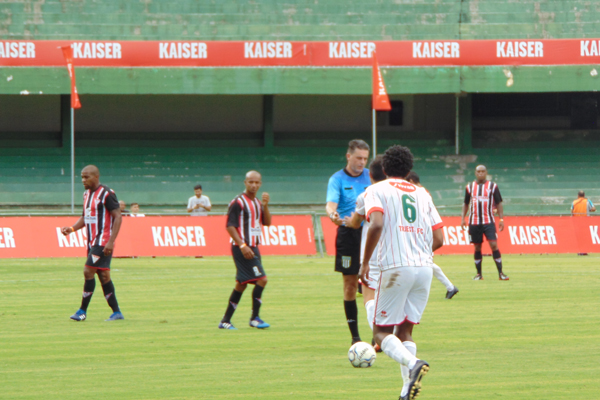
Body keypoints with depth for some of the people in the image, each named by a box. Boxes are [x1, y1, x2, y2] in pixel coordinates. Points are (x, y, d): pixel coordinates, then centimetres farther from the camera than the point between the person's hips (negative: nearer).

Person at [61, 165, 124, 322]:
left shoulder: (106, 194, -12)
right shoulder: (87, 194, 14)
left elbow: (117, 217, -14)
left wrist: (111, 241, -21)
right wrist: (72, 228, 4)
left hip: (103, 242, -9)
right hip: (92, 241, 9)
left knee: (88, 271, -12)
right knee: (103, 276, 8)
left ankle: (82, 311, -5)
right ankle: (116, 312, 12)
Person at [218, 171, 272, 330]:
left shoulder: (257, 203, 15)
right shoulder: (238, 202, -10)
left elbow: (267, 222, 10)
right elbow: (230, 226, -14)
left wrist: (265, 205, -5)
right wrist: (242, 245, -22)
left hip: (253, 248, 9)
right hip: (242, 248, -9)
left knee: (242, 284, 11)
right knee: (261, 279, -14)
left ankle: (226, 320, 17)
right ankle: (255, 318, -6)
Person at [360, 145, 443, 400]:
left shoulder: (377, 190, 4)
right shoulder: (422, 194, 17)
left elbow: (376, 225, -15)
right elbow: (439, 239, 13)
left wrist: (365, 263, -7)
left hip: (395, 267, -4)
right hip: (424, 267, 4)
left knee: (381, 331, 3)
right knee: (405, 330, 14)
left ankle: (412, 364, -26)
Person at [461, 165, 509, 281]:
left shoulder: (493, 186, 4)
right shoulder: (470, 187, 10)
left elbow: (499, 203, 5)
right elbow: (466, 203, 18)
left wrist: (501, 219, -2)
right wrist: (463, 218, 9)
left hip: (488, 221, -2)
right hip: (474, 222, 2)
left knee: (493, 245, -13)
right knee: (477, 247, 5)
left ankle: (500, 272, -9)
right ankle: (479, 274, 13)